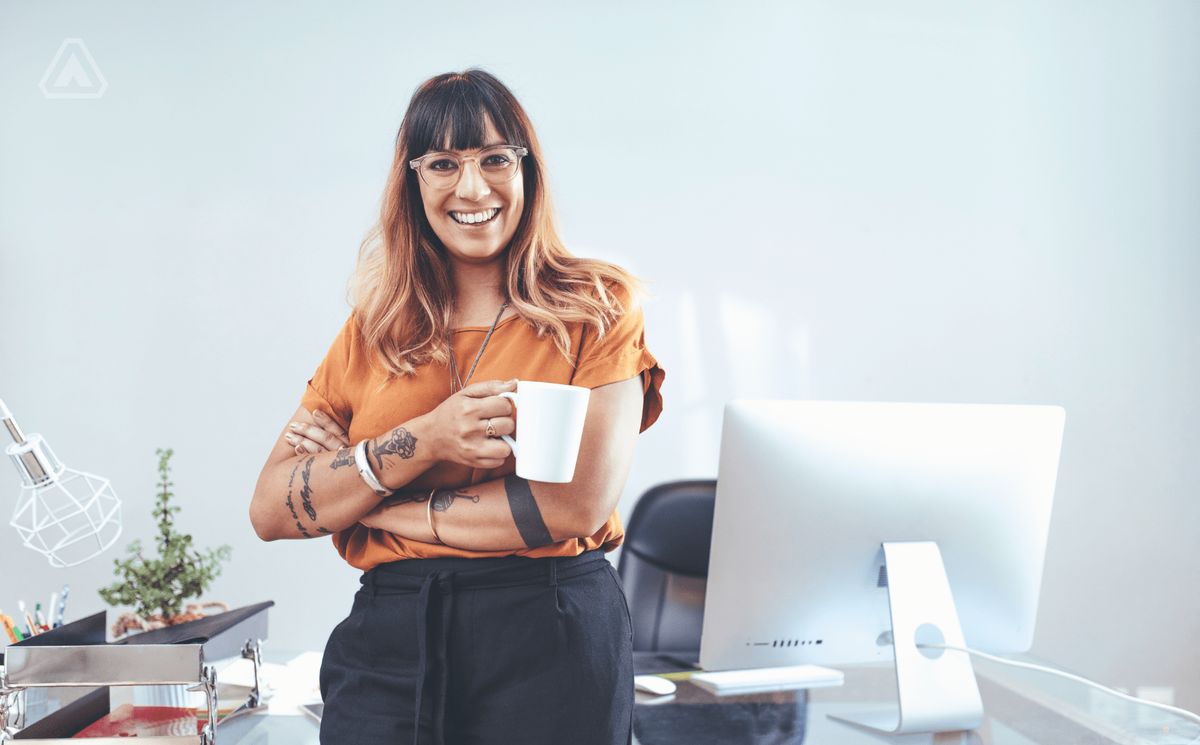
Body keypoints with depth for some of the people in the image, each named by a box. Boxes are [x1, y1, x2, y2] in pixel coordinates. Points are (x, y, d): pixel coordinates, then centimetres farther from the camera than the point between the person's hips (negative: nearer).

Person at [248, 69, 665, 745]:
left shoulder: (598, 309, -1)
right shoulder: (374, 330, 8)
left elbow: (578, 507, -13)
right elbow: (271, 513, 1)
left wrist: (366, 499, -6)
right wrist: (424, 441, -15)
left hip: (553, 640, -2)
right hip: (390, 641, 2)